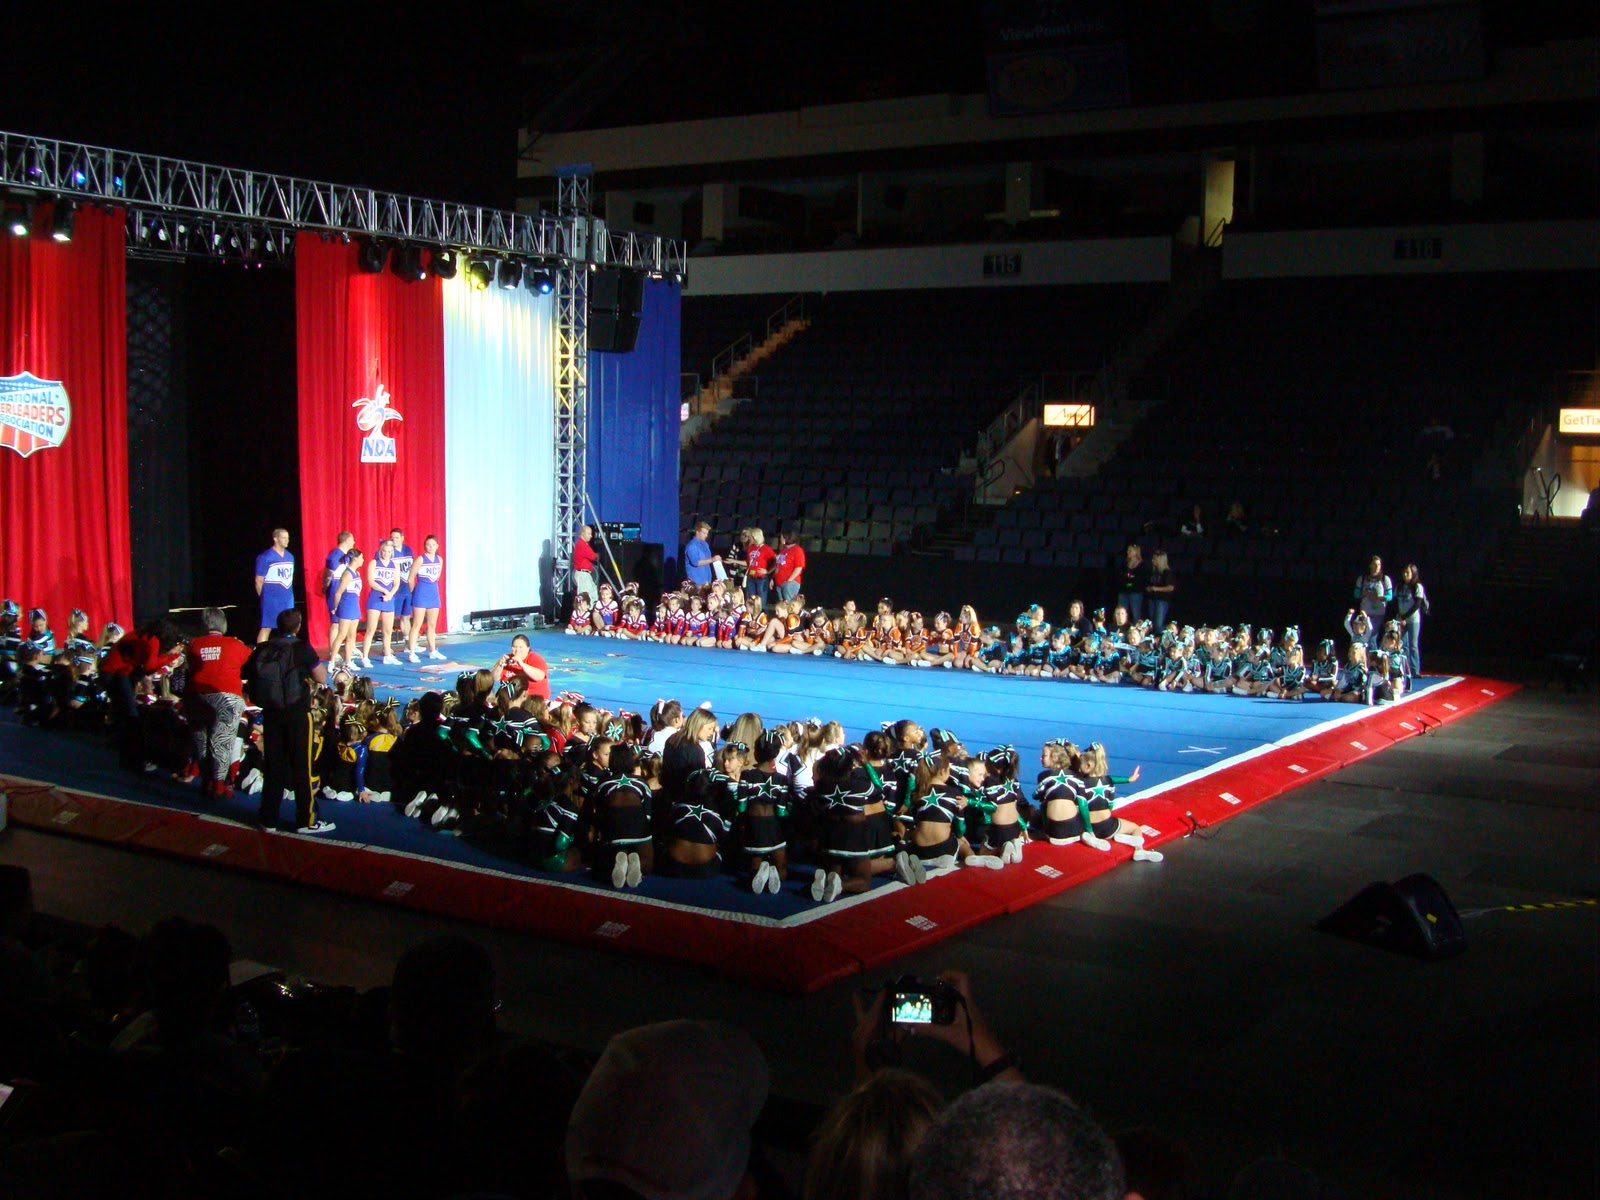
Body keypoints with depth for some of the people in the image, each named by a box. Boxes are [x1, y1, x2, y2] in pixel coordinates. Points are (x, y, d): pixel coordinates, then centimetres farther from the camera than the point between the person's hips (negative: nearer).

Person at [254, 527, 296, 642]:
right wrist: (266, 596, 3)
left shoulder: (290, 557, 9)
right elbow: (259, 581, -7)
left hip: (288, 599, 6)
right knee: (266, 628, -3)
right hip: (271, 600, -6)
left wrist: (287, 593, 17)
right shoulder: (265, 557, -11)